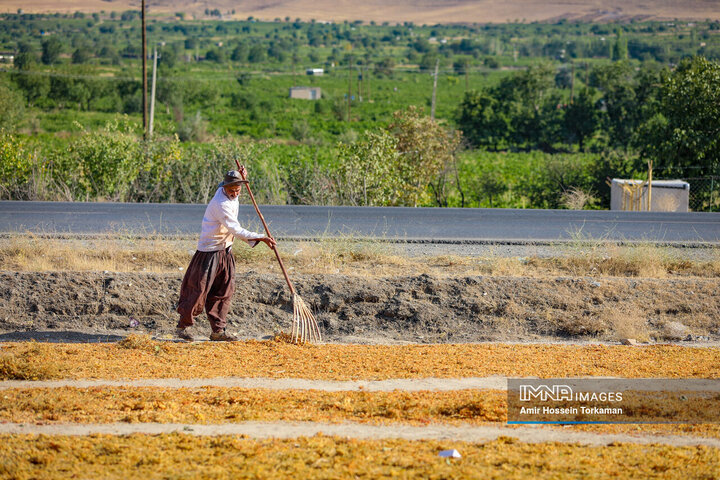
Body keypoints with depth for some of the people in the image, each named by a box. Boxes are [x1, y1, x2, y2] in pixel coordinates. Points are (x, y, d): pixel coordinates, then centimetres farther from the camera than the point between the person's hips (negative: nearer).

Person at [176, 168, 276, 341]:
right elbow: (235, 230, -30)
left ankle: (218, 330, 8)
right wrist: (261, 238, -33)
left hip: (225, 252, 9)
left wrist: (241, 177, 11)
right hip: (209, 252, -9)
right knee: (199, 290, -5)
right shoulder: (220, 204, -25)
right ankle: (182, 327, 6)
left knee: (224, 291, 5)